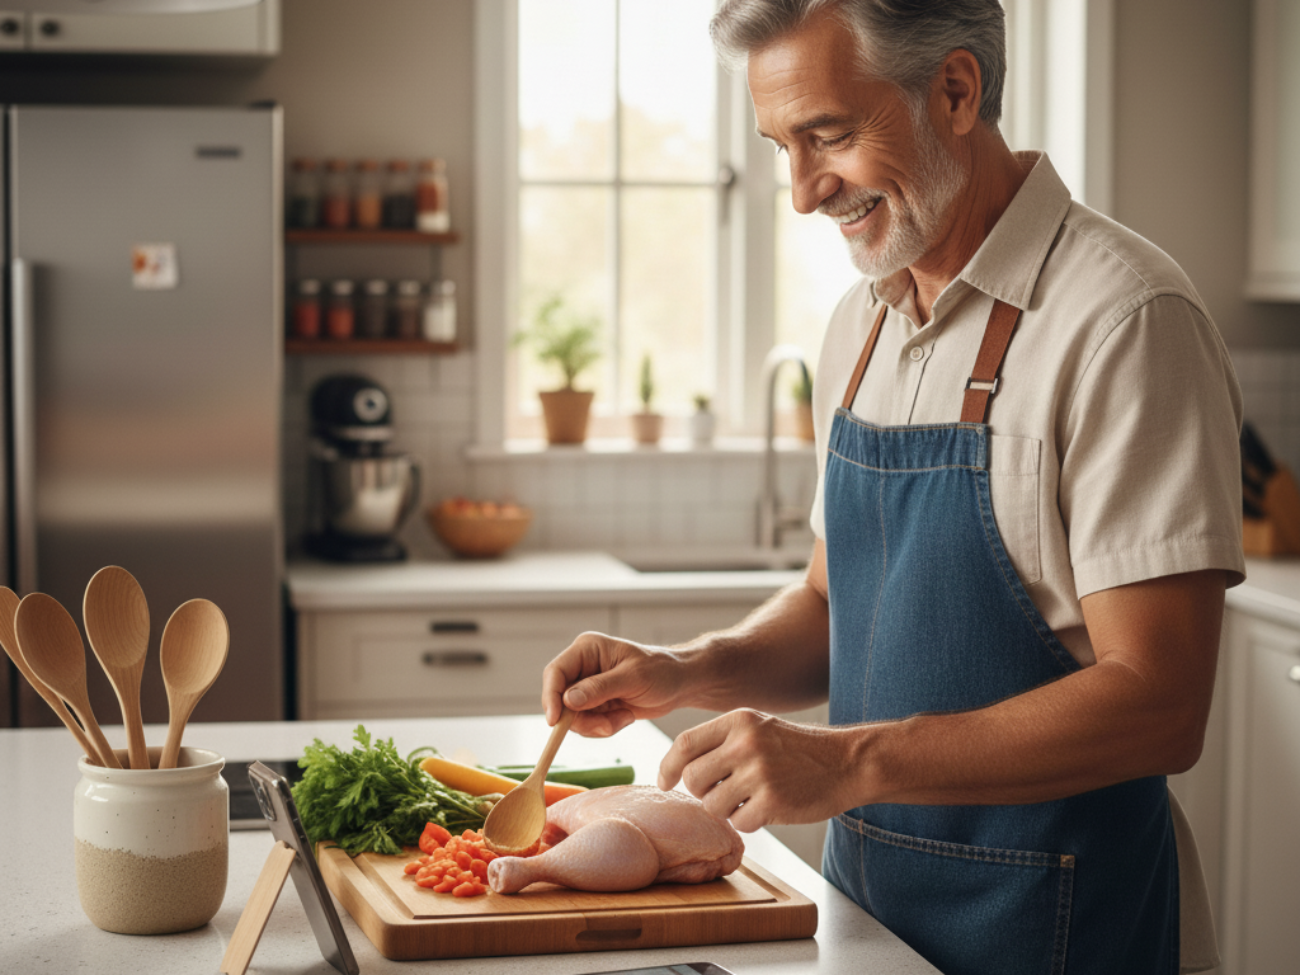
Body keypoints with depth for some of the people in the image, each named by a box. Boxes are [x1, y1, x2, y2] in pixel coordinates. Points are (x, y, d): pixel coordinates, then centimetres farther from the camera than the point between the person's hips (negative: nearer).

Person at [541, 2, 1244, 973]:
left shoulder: (1125, 319, -18)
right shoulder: (861, 322, 6)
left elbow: (1158, 706, -22)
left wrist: (851, 761, -28)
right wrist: (685, 672, -3)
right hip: (867, 895, 7)